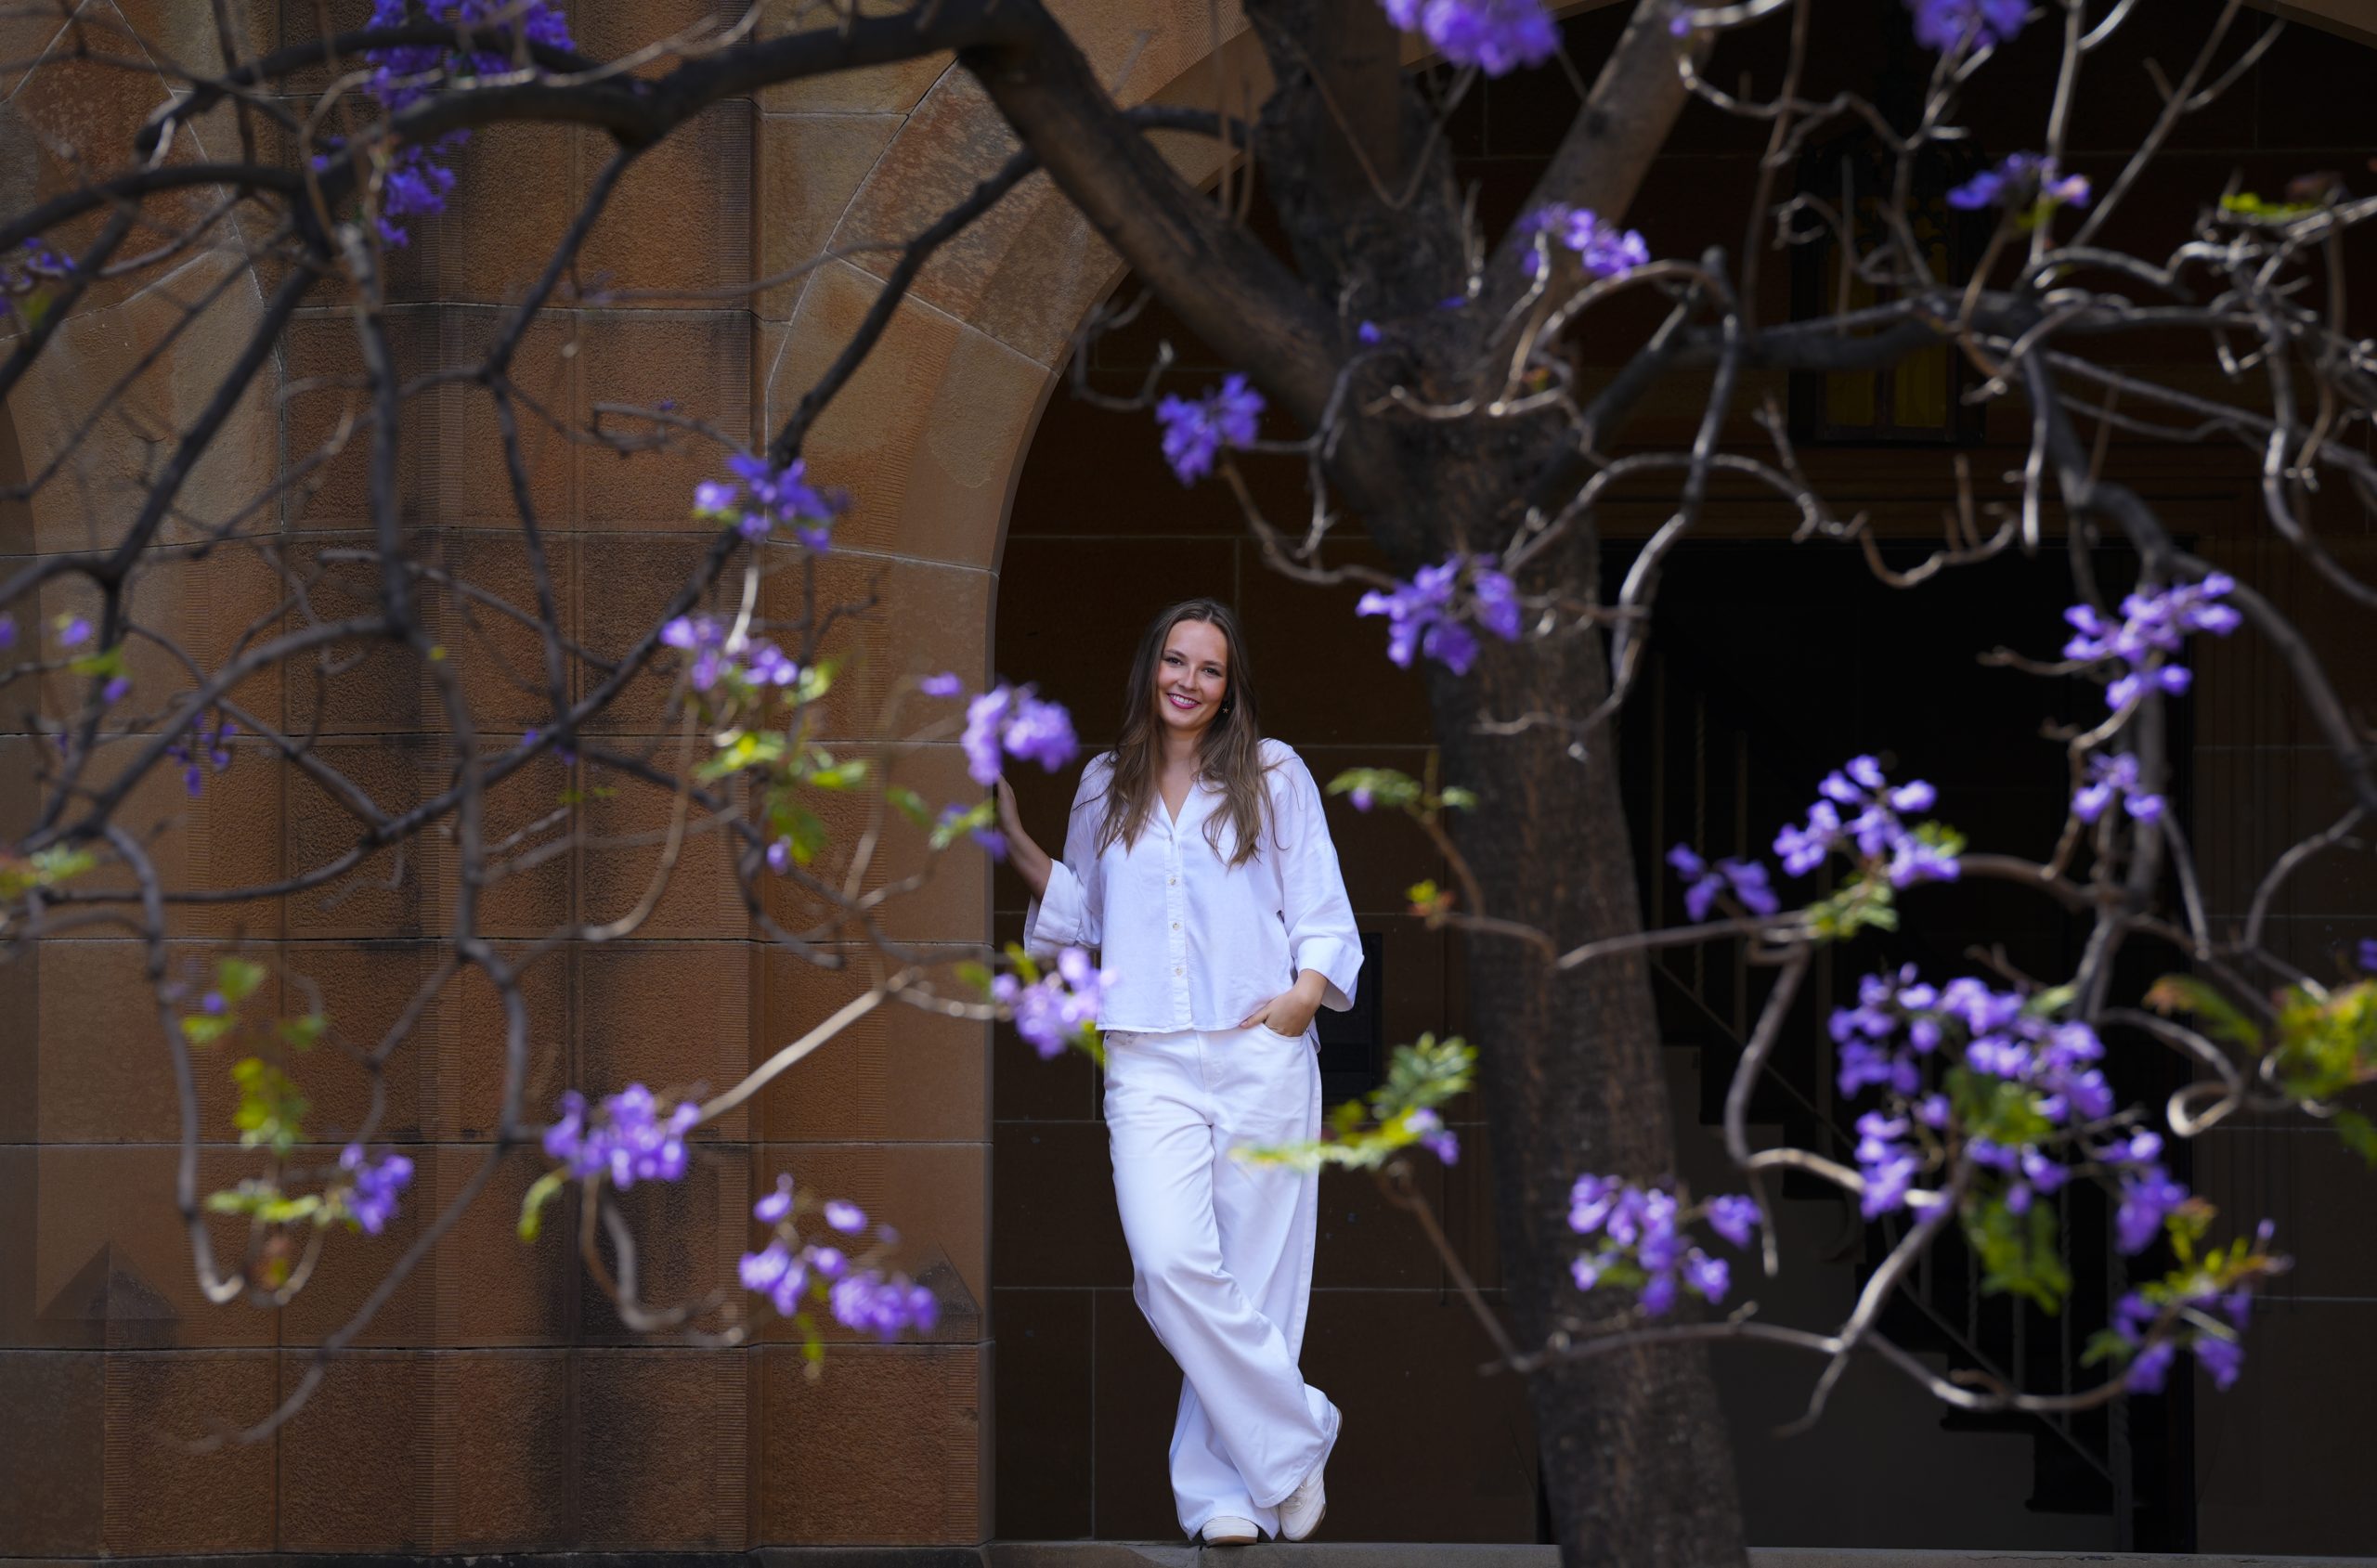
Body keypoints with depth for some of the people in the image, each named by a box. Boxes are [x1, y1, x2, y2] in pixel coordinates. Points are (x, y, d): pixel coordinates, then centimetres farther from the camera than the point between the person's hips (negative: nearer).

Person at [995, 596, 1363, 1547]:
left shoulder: (1273, 775, 10)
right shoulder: (1105, 786, 17)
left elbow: (1324, 915, 9)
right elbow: (1085, 913, 27)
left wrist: (1306, 993, -8)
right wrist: (1013, 842, 16)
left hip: (1259, 1055, -1)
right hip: (1148, 1061, 1)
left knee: (1252, 1280, -3)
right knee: (1171, 1263, -19)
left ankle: (1220, 1486, 6)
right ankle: (1292, 1441, -10)